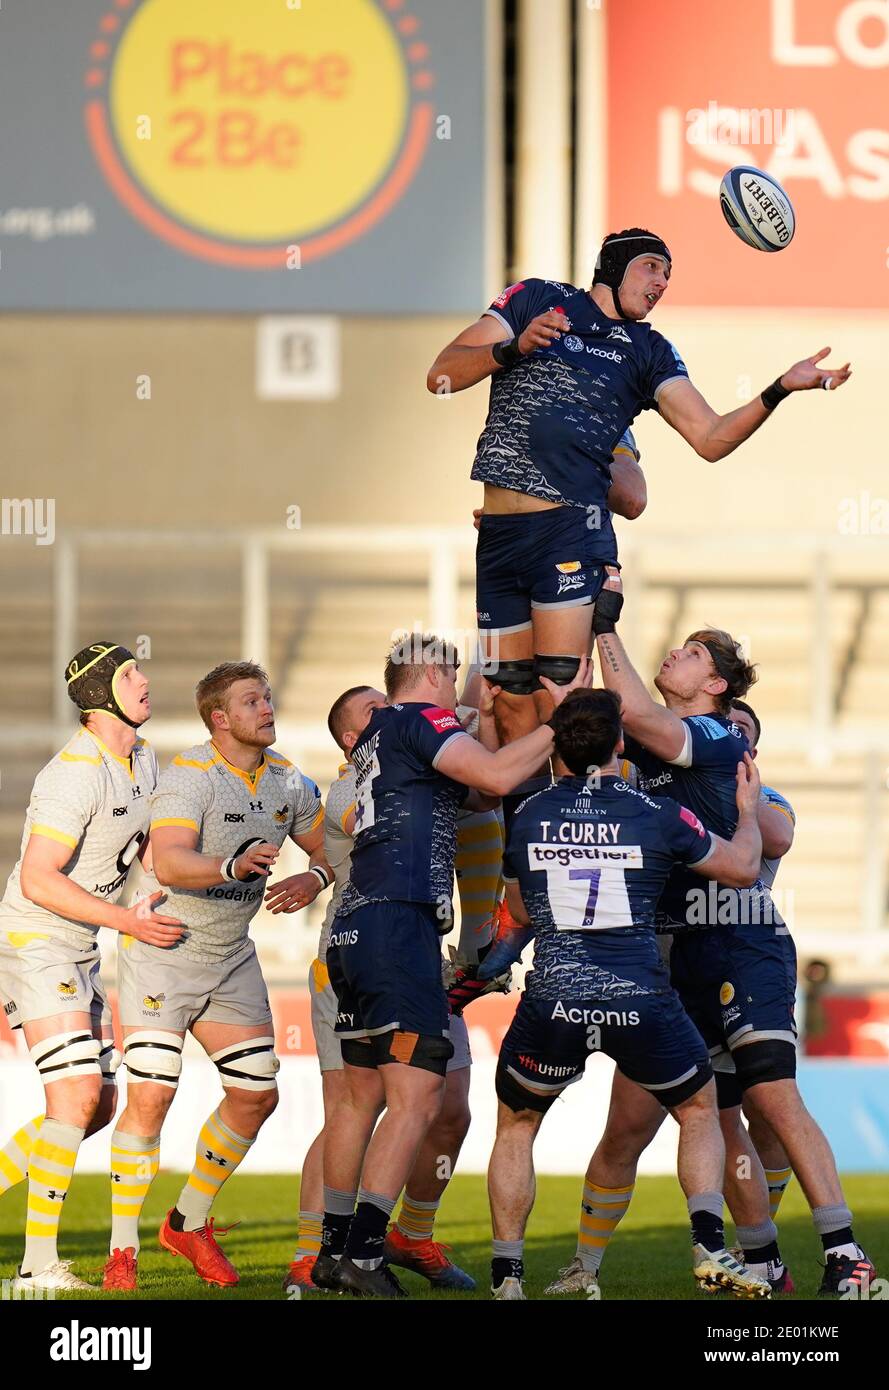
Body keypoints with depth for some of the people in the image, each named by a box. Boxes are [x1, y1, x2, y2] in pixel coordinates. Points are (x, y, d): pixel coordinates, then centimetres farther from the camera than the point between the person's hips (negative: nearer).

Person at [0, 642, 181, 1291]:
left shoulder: (144, 760, 7)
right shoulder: (77, 772, -21)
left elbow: (150, 845, 20)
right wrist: (129, 920, -25)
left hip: (81, 954, 9)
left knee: (100, 1105, 9)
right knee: (77, 1097, -16)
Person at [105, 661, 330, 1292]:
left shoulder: (287, 780, 2)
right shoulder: (190, 775, -19)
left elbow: (326, 848, 15)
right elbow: (170, 863, -33)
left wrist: (314, 878, -9)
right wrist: (233, 866, -51)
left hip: (232, 957, 7)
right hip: (163, 950, -7)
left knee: (257, 1093, 2)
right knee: (150, 1095, -14)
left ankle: (190, 1223, 21)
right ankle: (123, 1251, -5)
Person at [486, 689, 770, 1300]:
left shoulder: (528, 817, 7)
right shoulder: (655, 814, 1)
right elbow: (742, 866, 16)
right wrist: (749, 811, 35)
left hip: (552, 1000, 1)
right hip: (641, 1000, -1)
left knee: (516, 1125, 23)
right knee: (700, 1111, 24)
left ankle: (507, 1276, 14)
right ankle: (709, 1245, 6)